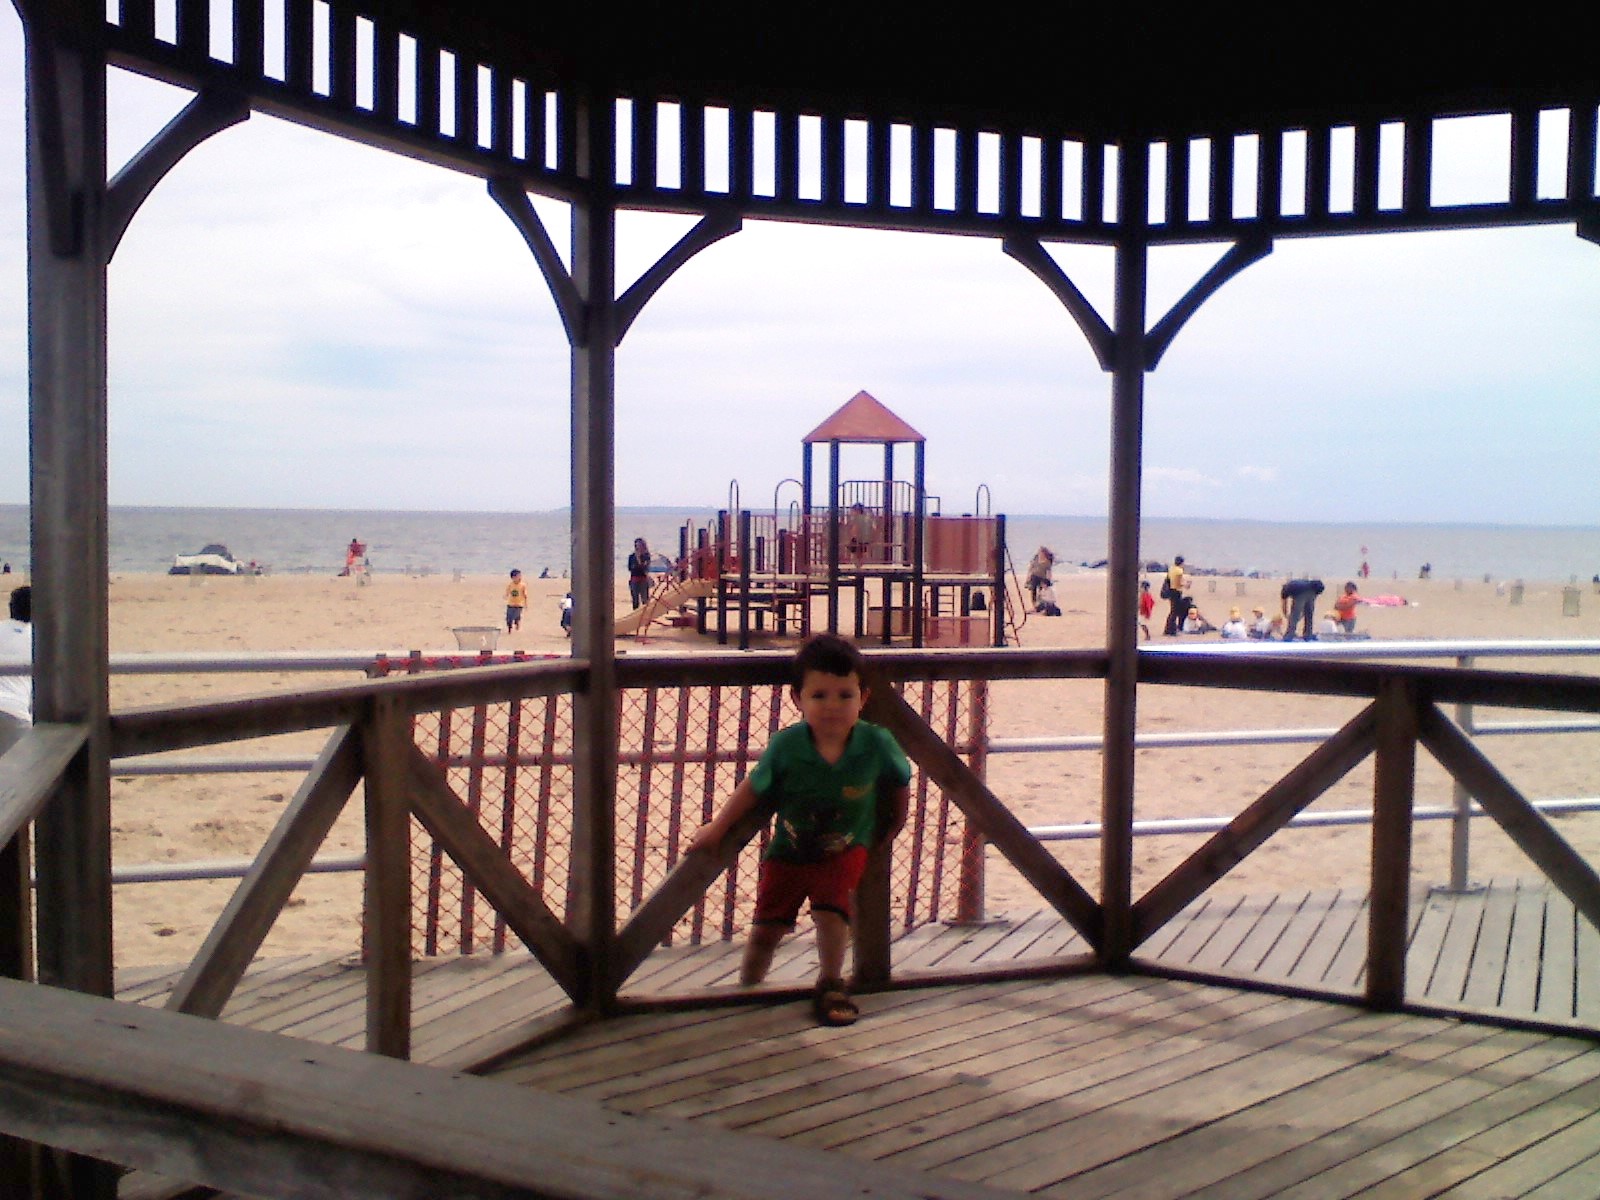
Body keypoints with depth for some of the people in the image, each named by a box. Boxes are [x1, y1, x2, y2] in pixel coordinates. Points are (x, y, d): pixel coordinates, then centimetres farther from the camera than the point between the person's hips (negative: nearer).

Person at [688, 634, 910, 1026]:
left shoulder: (876, 743, -23)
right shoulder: (785, 746, -24)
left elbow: (899, 783, -1)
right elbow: (753, 788, -6)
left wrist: (892, 827, 12)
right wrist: (717, 828, 3)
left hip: (845, 850, -1)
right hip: (788, 851, 1)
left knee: (832, 908, -23)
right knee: (766, 929, 3)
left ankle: (831, 986, 2)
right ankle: (746, 990, 29)